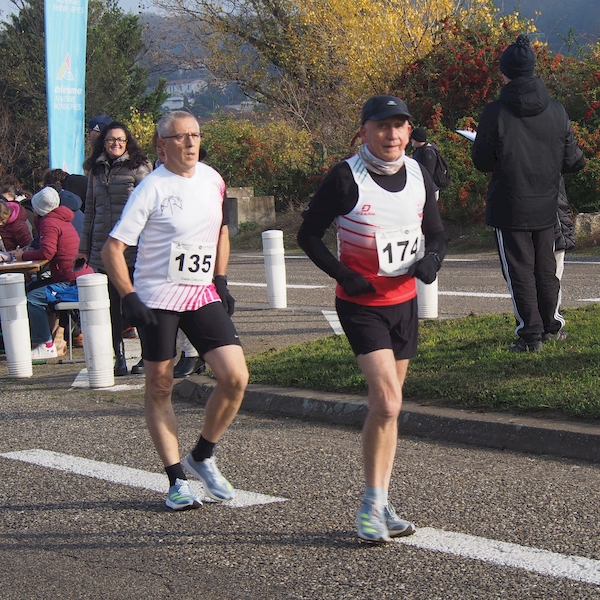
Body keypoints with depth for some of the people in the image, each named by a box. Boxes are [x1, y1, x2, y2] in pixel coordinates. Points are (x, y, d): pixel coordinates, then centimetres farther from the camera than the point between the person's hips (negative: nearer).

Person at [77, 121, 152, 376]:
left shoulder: (138, 168, -2)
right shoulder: (96, 170, 13)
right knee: (112, 305, 7)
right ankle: (119, 358, 14)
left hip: (133, 248, -5)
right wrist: (84, 246, 16)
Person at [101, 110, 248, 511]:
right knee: (160, 387, 1)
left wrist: (221, 280, 14)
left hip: (203, 296, 4)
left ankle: (203, 456, 12)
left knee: (236, 377, -8)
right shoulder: (152, 188, -10)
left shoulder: (213, 180, 6)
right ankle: (177, 479, 11)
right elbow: (113, 248, -9)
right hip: (158, 298, -4)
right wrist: (129, 298, -16)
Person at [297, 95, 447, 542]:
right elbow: (308, 233, -5)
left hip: (404, 302, 6)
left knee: (388, 406, 11)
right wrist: (343, 275, -16)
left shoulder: (419, 176, 4)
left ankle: (381, 505, 19)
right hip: (361, 305, -5)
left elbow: (436, 233, 14)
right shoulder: (346, 178, -12)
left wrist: (432, 259, -9)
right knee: (387, 402, -17)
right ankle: (372, 505, -6)